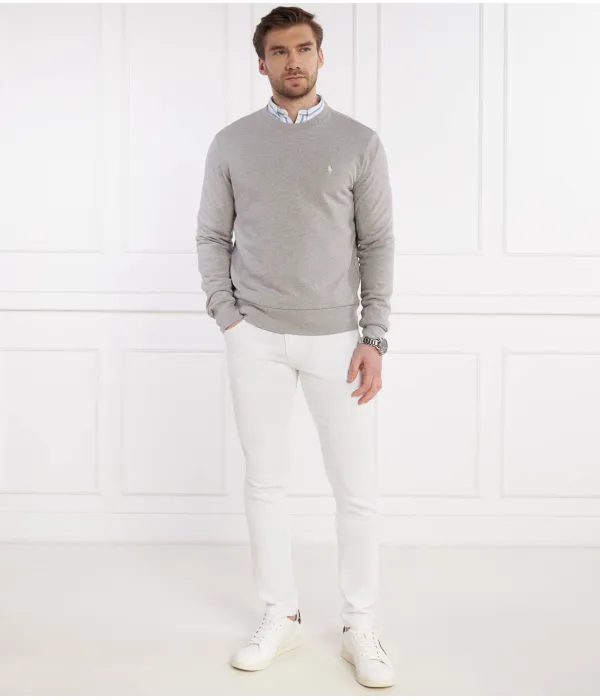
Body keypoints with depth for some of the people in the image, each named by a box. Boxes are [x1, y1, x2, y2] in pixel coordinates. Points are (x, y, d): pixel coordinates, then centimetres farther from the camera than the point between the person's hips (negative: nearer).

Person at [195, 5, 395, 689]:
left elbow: (377, 244, 0)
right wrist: (227, 317, -2)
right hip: (257, 338, 1)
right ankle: (280, 616, 24)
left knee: (356, 489, 2)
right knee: (264, 482, 8)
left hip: (336, 337, -1)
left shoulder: (359, 142, 1)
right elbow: (212, 236, 8)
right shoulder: (232, 143, 5)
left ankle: (360, 626, 18)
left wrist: (374, 338, -6)